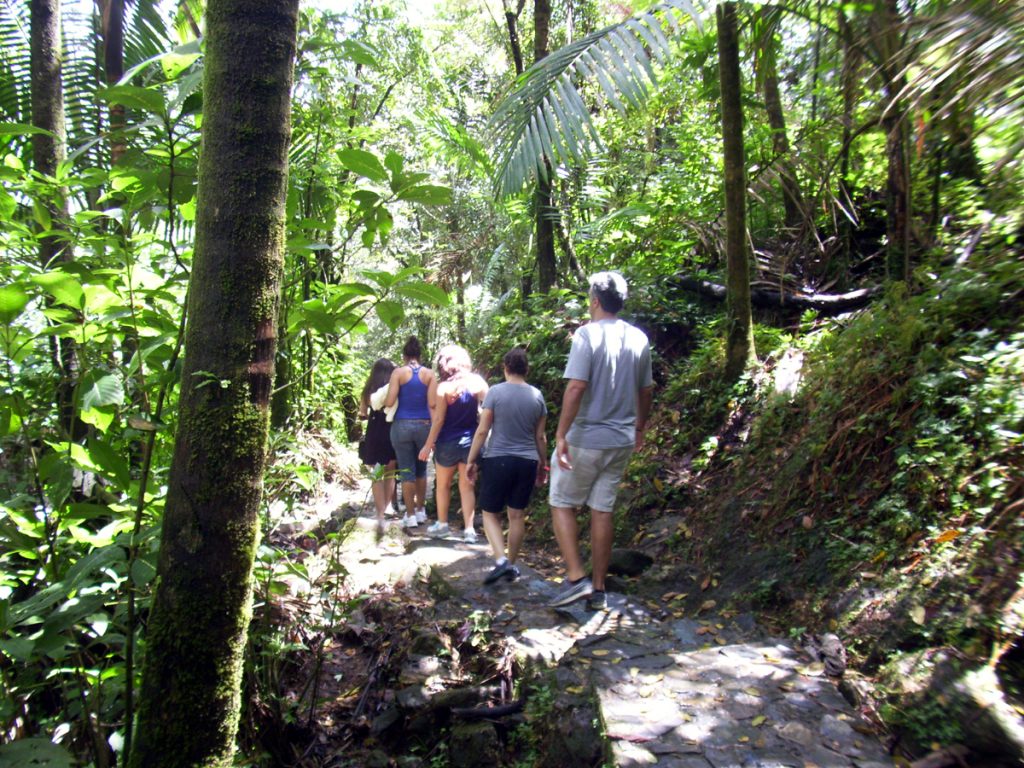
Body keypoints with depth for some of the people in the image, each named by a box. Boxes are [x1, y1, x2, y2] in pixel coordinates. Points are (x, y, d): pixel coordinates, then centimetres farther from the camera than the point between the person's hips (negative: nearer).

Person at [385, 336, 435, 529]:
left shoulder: (398, 372, -5)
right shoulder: (429, 374, 0)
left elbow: (389, 402, -10)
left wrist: (381, 402, 11)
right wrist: (434, 429, 8)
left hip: (402, 426, -2)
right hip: (424, 426, 2)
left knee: (406, 471, 5)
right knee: (421, 469, 17)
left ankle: (410, 515, 8)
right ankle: (421, 510, 25)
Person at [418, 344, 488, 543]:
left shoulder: (443, 386, -12)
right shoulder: (477, 382, -4)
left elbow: (439, 419, -13)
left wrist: (429, 444, -6)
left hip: (448, 443, -2)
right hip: (471, 441, 3)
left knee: (443, 485, 17)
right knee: (467, 487, 10)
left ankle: (442, 524, 28)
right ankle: (469, 530, 7)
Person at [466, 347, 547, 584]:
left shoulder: (496, 391, -8)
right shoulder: (536, 395, 2)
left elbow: (482, 430, -8)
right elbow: (540, 436, 7)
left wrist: (471, 460, 0)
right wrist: (543, 463, 18)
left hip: (497, 460, -3)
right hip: (527, 462, 3)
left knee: (490, 513, 8)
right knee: (517, 515, 13)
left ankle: (501, 560, -9)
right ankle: (512, 566, 21)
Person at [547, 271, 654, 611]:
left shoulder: (587, 334, -13)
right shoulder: (639, 338, 6)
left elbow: (576, 387, -21)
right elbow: (646, 390, 13)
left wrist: (561, 434, -18)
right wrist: (639, 428, 26)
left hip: (585, 439, -6)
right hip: (622, 440, 6)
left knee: (562, 504, 10)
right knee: (603, 510, 11)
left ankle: (577, 578, 1)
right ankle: (598, 590, 18)